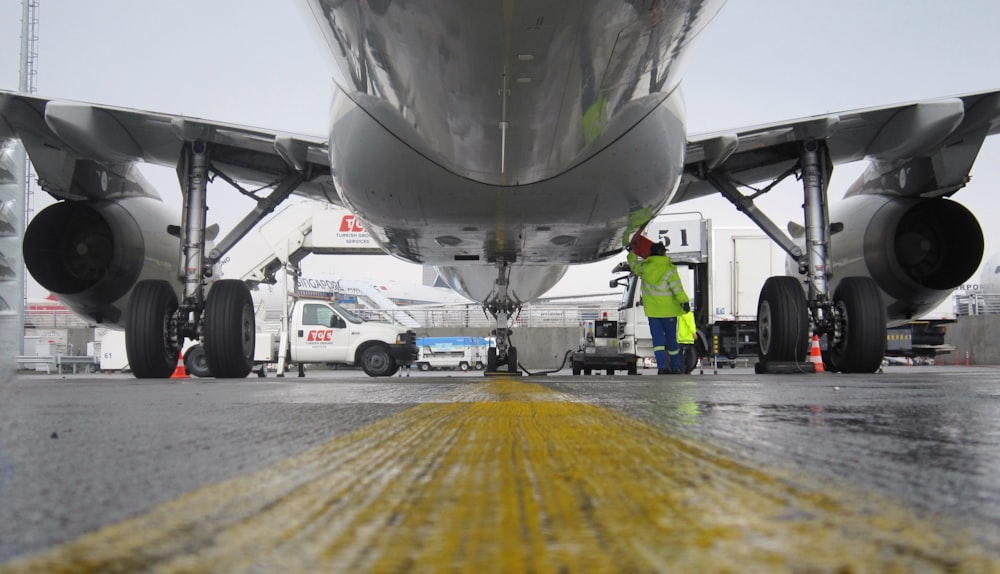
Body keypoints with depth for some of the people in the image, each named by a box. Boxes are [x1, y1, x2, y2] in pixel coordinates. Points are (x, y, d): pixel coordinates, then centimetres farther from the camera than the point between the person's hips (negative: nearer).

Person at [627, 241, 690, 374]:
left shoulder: (644, 267, 2)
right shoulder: (669, 269, -9)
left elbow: (633, 264, 23)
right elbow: (677, 287, -18)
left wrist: (631, 253, 41)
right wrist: (684, 301, -18)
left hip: (652, 311, 2)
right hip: (668, 310, -2)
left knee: (658, 338, 2)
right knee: (672, 339, 10)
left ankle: (662, 366, -13)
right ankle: (675, 367, 19)